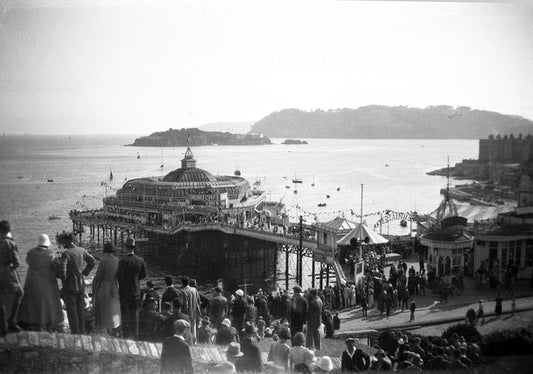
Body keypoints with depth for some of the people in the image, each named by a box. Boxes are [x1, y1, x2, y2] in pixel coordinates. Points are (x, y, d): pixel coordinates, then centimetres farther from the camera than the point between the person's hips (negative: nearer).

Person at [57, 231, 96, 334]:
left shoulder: (66, 254, -16)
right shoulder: (81, 250, 3)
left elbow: (63, 270, -25)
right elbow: (92, 261, 11)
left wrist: (64, 283, -10)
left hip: (70, 287, -6)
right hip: (81, 285, 6)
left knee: (72, 310, 2)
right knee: (80, 309, 14)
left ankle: (75, 332, 2)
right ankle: (82, 331, 18)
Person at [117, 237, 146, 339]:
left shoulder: (123, 261, -20)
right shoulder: (140, 260, -5)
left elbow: (120, 277, -17)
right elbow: (143, 275, 5)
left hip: (125, 291, -4)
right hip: (136, 290, 4)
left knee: (125, 313, 4)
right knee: (134, 313, 14)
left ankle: (126, 335, 6)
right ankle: (134, 335, 21)